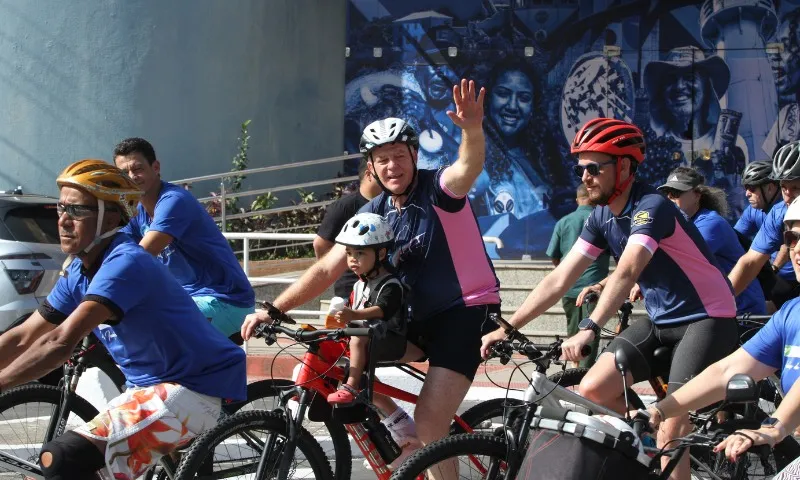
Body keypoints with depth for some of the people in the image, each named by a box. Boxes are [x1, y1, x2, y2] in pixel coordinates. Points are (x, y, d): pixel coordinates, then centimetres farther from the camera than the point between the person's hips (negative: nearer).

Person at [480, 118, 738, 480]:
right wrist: (507, 328, -7)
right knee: (592, 390, -6)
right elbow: (559, 279, 0)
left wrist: (589, 329, -50)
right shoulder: (601, 217, 1)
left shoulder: (650, 207, -23)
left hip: (705, 318, -8)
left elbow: (626, 273, -38)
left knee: (670, 431, -18)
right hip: (660, 319, 8)